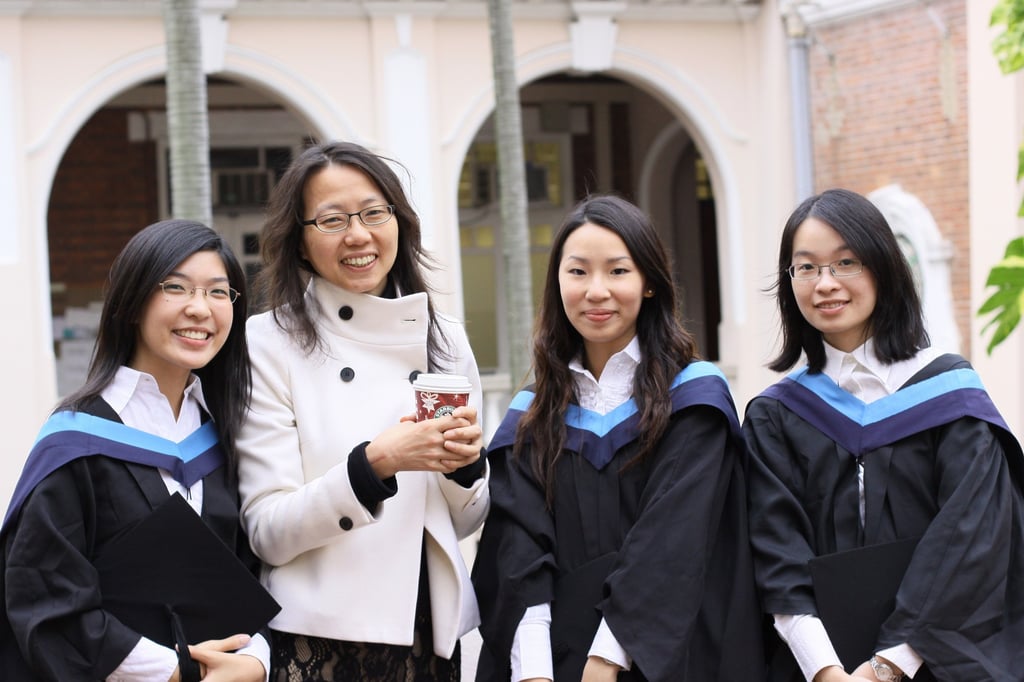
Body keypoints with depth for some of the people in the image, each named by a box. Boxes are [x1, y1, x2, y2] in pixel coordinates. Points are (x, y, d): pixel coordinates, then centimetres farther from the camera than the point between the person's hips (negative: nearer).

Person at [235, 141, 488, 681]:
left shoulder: (444, 340, 4)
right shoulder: (269, 342, -7)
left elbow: (465, 521, 10)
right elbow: (267, 533, -11)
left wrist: (466, 463, -10)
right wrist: (374, 463, -24)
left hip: (431, 636, 4)